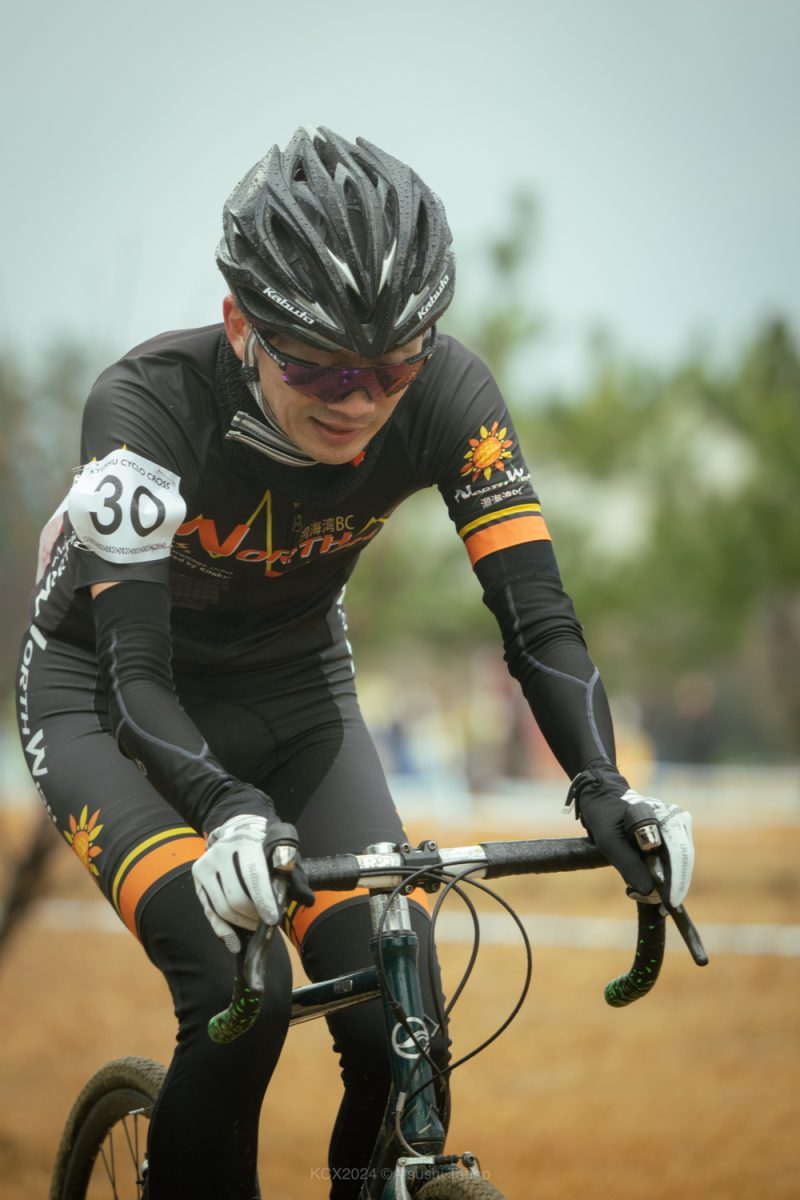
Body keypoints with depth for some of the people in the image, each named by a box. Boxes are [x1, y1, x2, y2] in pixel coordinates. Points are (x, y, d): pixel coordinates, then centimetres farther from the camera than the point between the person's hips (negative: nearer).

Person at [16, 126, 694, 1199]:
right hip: (108, 700, -3)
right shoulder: (149, 405, -32)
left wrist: (603, 788, -44)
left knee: (404, 1033, -14)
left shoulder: (445, 395, -24)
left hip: (293, 695, 3)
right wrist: (227, 812, -56)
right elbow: (135, 672, -37)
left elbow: (538, 617, -26)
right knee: (241, 999, -28)